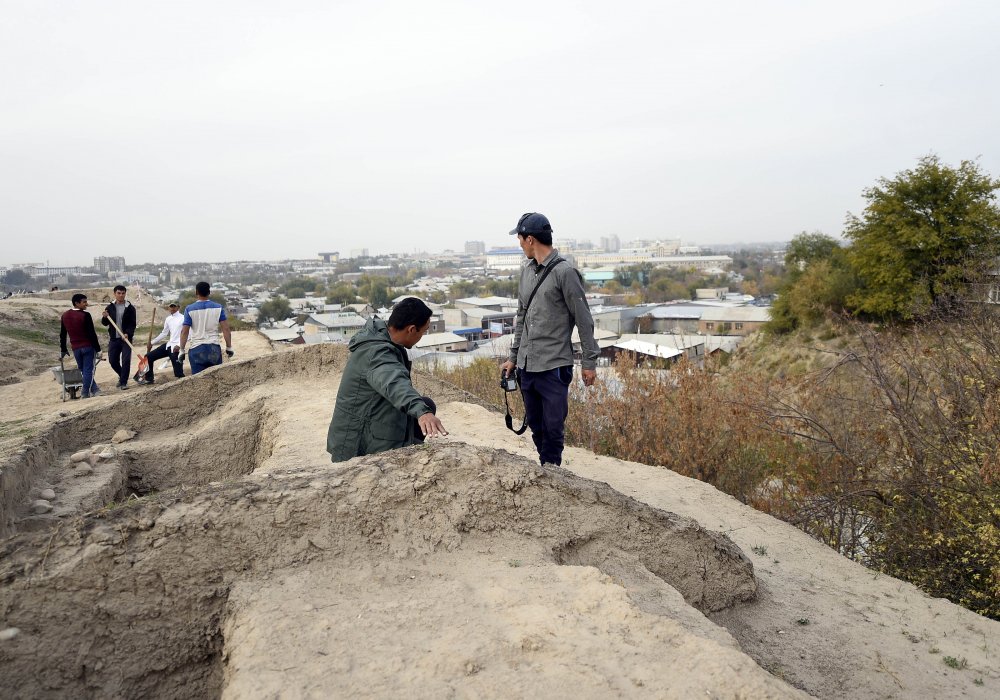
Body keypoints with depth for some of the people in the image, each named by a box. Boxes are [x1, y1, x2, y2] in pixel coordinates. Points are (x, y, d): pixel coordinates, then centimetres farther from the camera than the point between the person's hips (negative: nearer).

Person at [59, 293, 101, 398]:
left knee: (83, 370, 14)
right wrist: (97, 347, -8)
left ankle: (94, 389, 18)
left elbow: (62, 334, 14)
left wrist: (63, 349, 21)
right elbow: (92, 333, -14)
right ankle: (85, 393, -3)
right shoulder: (85, 315, -13)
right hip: (88, 346, -6)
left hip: (75, 348, 6)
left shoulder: (65, 316, 8)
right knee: (88, 369, -2)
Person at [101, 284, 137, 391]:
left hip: (126, 338, -3)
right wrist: (104, 317, -13)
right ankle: (122, 376, 29)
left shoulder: (130, 308, -2)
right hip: (113, 339, 3)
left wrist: (128, 334, -21)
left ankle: (123, 382, 0)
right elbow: (105, 323, 9)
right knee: (112, 360, 6)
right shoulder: (110, 307, 6)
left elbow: (133, 324, -5)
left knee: (126, 361, -8)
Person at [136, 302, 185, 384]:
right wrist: (152, 342, 20)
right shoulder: (168, 319, 14)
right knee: (148, 356, 10)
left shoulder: (183, 318, -8)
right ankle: (149, 378, 25)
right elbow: (164, 333, 23)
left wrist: (179, 345, -24)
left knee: (178, 372, -17)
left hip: (176, 347, -8)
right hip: (168, 345, 8)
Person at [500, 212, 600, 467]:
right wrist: (513, 357, 19)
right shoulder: (527, 270, 12)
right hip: (527, 366, 7)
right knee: (535, 426, 13)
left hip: (554, 367, -7)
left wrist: (589, 362, -7)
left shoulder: (564, 272, -10)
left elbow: (583, 319, -8)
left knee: (553, 429, -2)